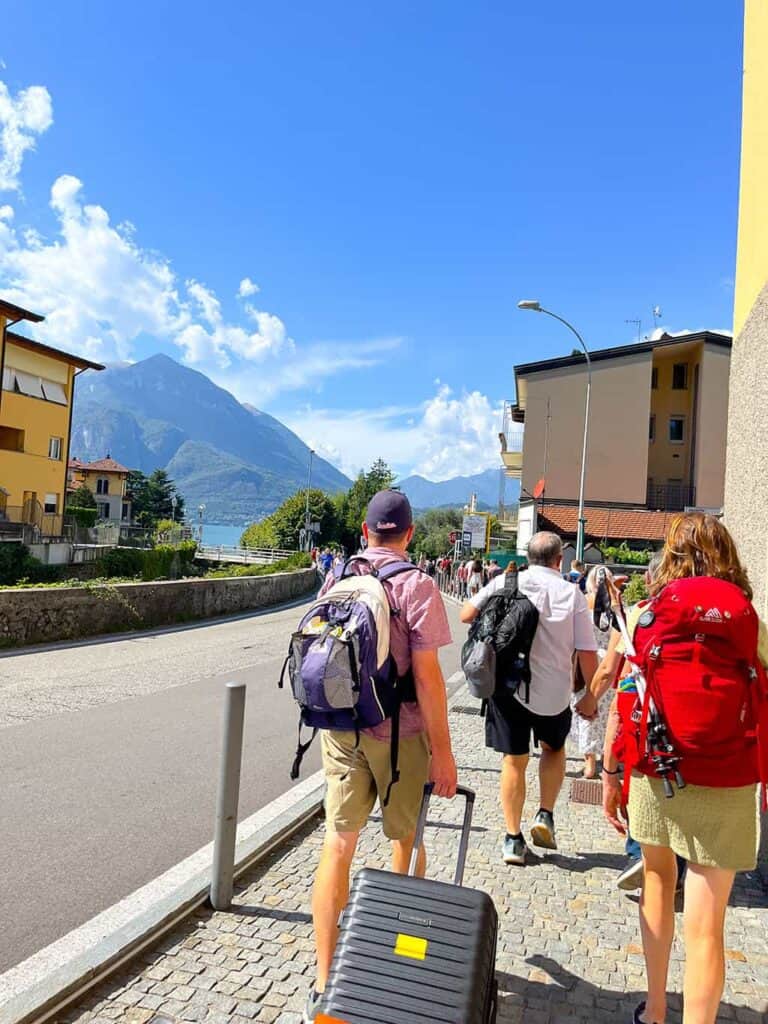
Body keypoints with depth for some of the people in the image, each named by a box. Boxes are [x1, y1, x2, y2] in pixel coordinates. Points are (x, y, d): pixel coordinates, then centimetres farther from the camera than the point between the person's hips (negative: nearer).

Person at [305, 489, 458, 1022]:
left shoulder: (336, 578, 2)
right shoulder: (417, 585, -12)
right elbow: (427, 675, -16)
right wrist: (443, 750, -9)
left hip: (339, 729, 3)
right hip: (400, 734, -3)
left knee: (338, 844, 10)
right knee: (408, 840, 18)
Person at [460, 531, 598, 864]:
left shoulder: (506, 582, -4)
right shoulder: (572, 593, -6)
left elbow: (465, 615, -2)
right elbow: (587, 655, -7)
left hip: (509, 686, 0)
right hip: (554, 692, 0)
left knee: (514, 760, 12)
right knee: (554, 748, 28)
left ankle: (513, 839, 17)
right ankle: (545, 815, 19)